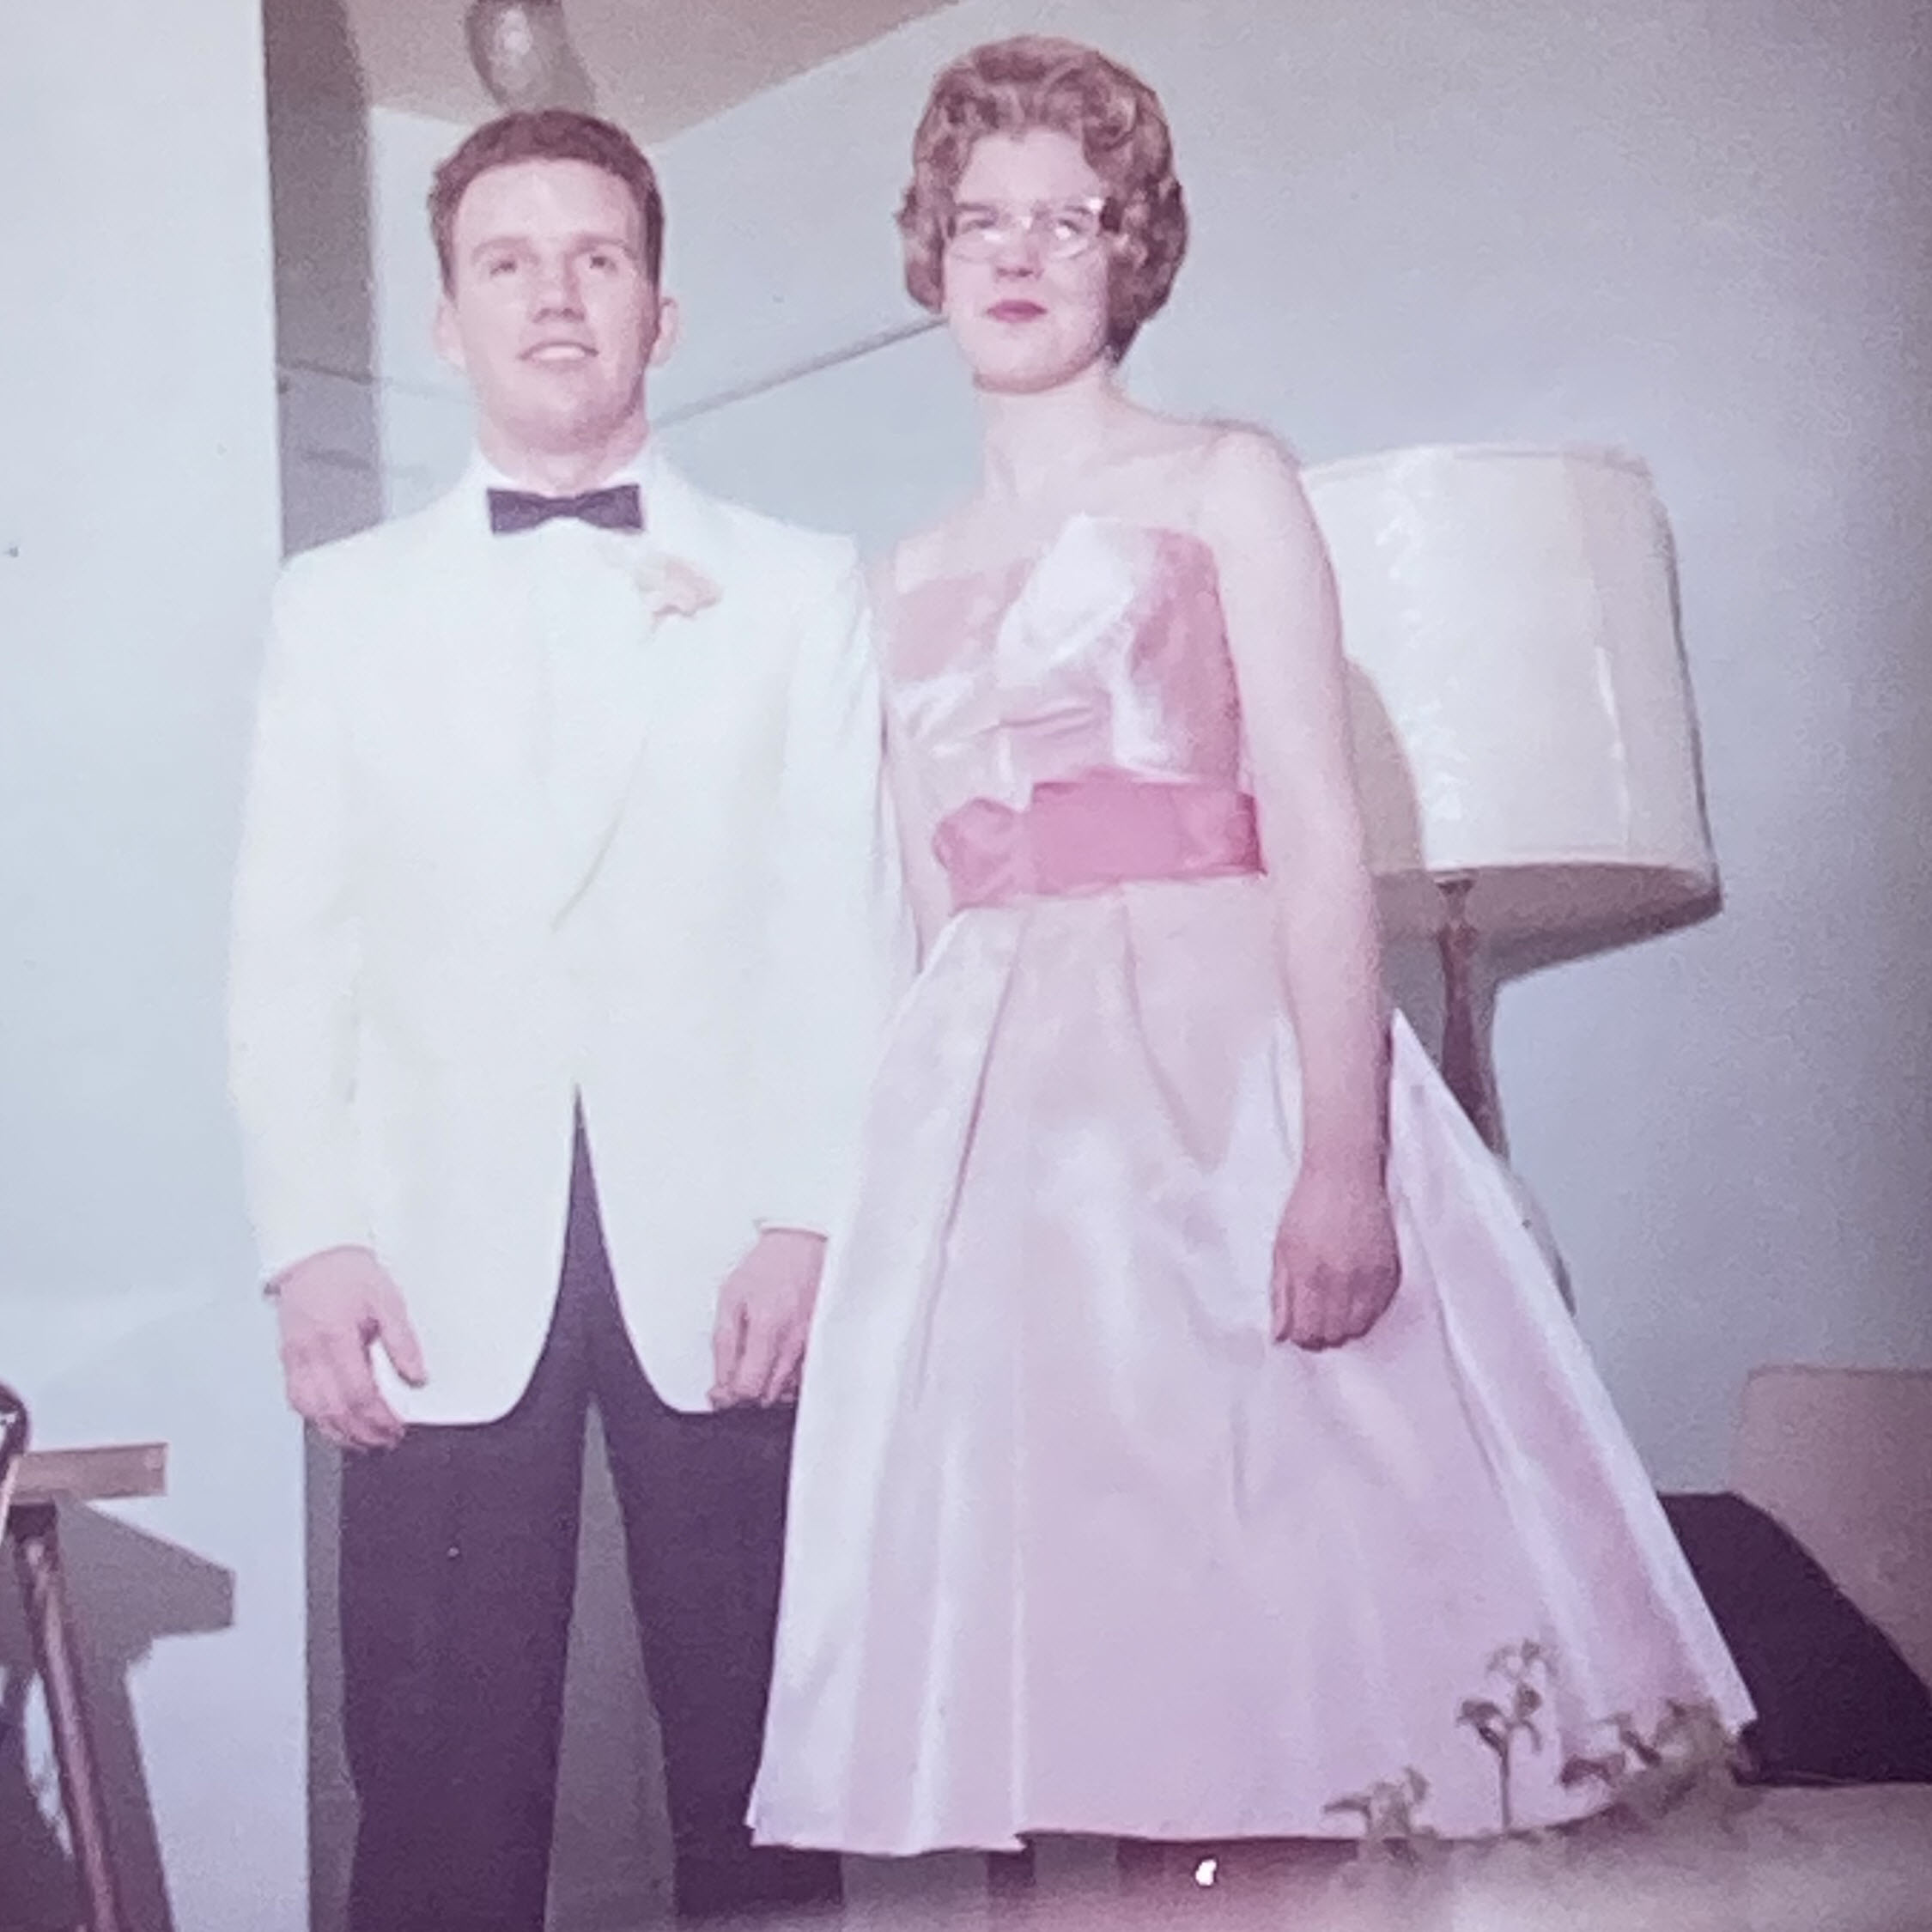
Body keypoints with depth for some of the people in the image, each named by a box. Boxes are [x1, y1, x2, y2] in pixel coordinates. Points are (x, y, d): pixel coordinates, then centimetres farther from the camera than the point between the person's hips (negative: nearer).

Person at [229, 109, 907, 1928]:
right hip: (440, 1266, 1)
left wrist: (812, 1219, -6)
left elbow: (851, 924, 5)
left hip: (725, 1251, 0)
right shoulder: (336, 603, 15)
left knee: (759, 1768, 1)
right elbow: (286, 947, 8)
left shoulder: (802, 588, 13)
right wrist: (310, 1243, -4)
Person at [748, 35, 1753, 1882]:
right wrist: (904, 1154, 9)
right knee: (1080, 1604, 1)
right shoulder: (911, 576, 19)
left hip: (1222, 1062, -4)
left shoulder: (1224, 484, 5)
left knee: (1272, 1568, -8)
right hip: (997, 1112, 4)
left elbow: (1319, 835, -6)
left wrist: (1342, 1159, -17)